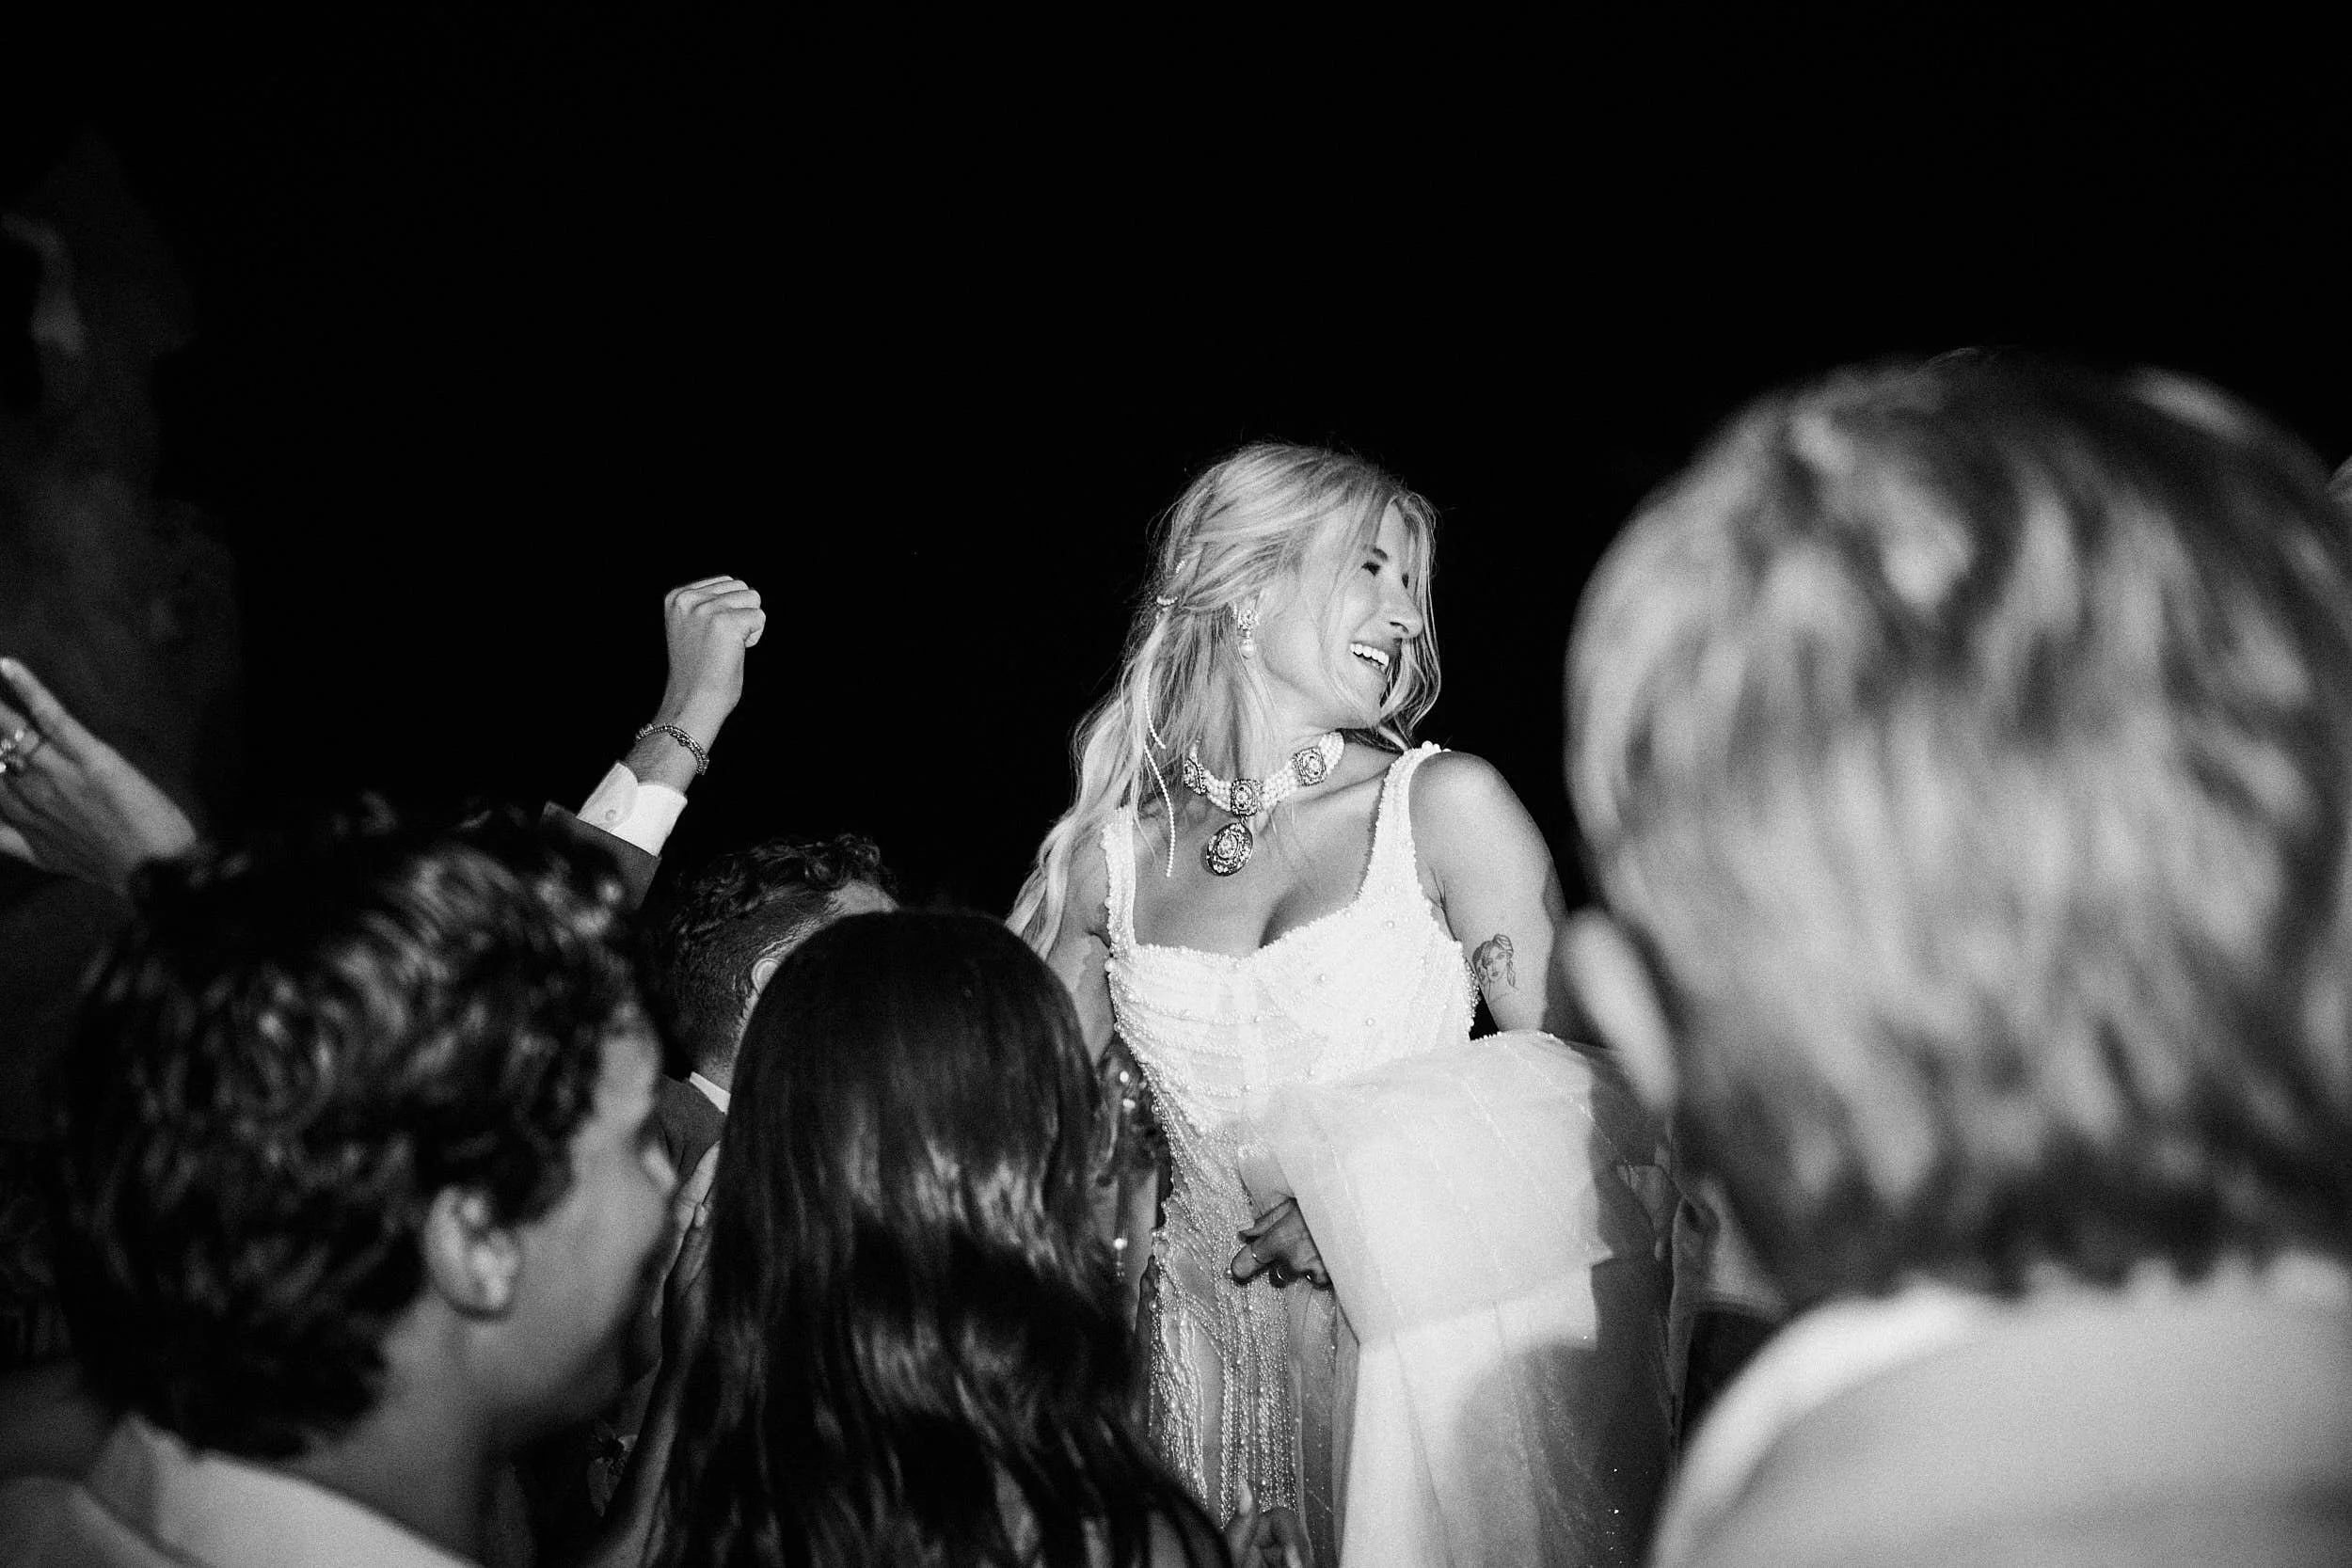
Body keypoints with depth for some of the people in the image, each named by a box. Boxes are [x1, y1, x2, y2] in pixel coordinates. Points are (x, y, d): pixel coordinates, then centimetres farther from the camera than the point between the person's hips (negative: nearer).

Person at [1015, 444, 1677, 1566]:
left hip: (1424, 1352, -1)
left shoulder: (1443, 805, -2)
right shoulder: (1109, 856, 4)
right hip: (1216, 1364, 2)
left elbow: (1573, 1086, -5)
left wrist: (1388, 1199, -17)